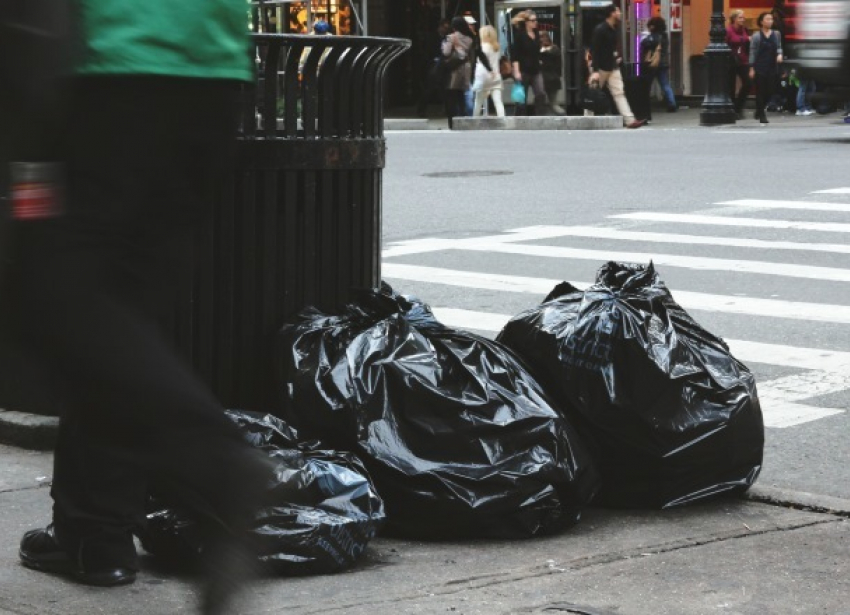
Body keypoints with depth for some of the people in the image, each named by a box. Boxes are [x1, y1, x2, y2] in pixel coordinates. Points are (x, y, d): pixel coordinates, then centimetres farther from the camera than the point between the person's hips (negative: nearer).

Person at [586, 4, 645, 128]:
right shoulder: (600, 30, -15)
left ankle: (630, 120, -12)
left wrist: (617, 57, 9)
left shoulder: (613, 29, 11)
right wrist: (595, 71, -25)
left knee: (619, 93, -3)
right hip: (600, 67, -7)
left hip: (612, 67, 7)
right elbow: (594, 51, -19)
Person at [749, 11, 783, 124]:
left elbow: (779, 47, 15)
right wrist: (751, 68, -6)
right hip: (760, 67, -4)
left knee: (769, 91, 3)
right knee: (760, 92, -2)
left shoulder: (776, 34, 7)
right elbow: (752, 52, -2)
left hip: (772, 67, 4)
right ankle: (761, 115, 5)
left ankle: (759, 110, 26)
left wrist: (779, 54, -9)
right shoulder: (756, 36, -3)